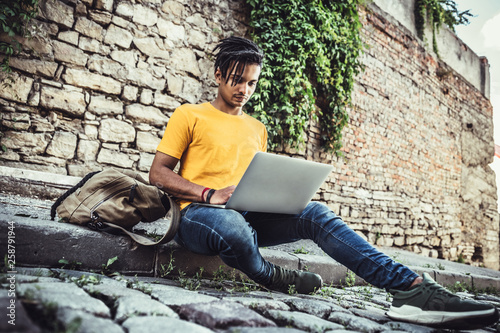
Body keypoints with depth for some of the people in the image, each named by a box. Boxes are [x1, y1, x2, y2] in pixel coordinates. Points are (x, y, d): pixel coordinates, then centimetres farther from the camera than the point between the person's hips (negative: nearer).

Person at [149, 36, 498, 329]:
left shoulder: (258, 129, 22)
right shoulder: (189, 115, 7)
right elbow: (158, 172, 0)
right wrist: (209, 194, -16)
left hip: (248, 214, 5)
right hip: (197, 213, -4)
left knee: (315, 213, -22)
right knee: (232, 226, -42)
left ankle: (412, 288, -30)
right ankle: (271, 277, -9)